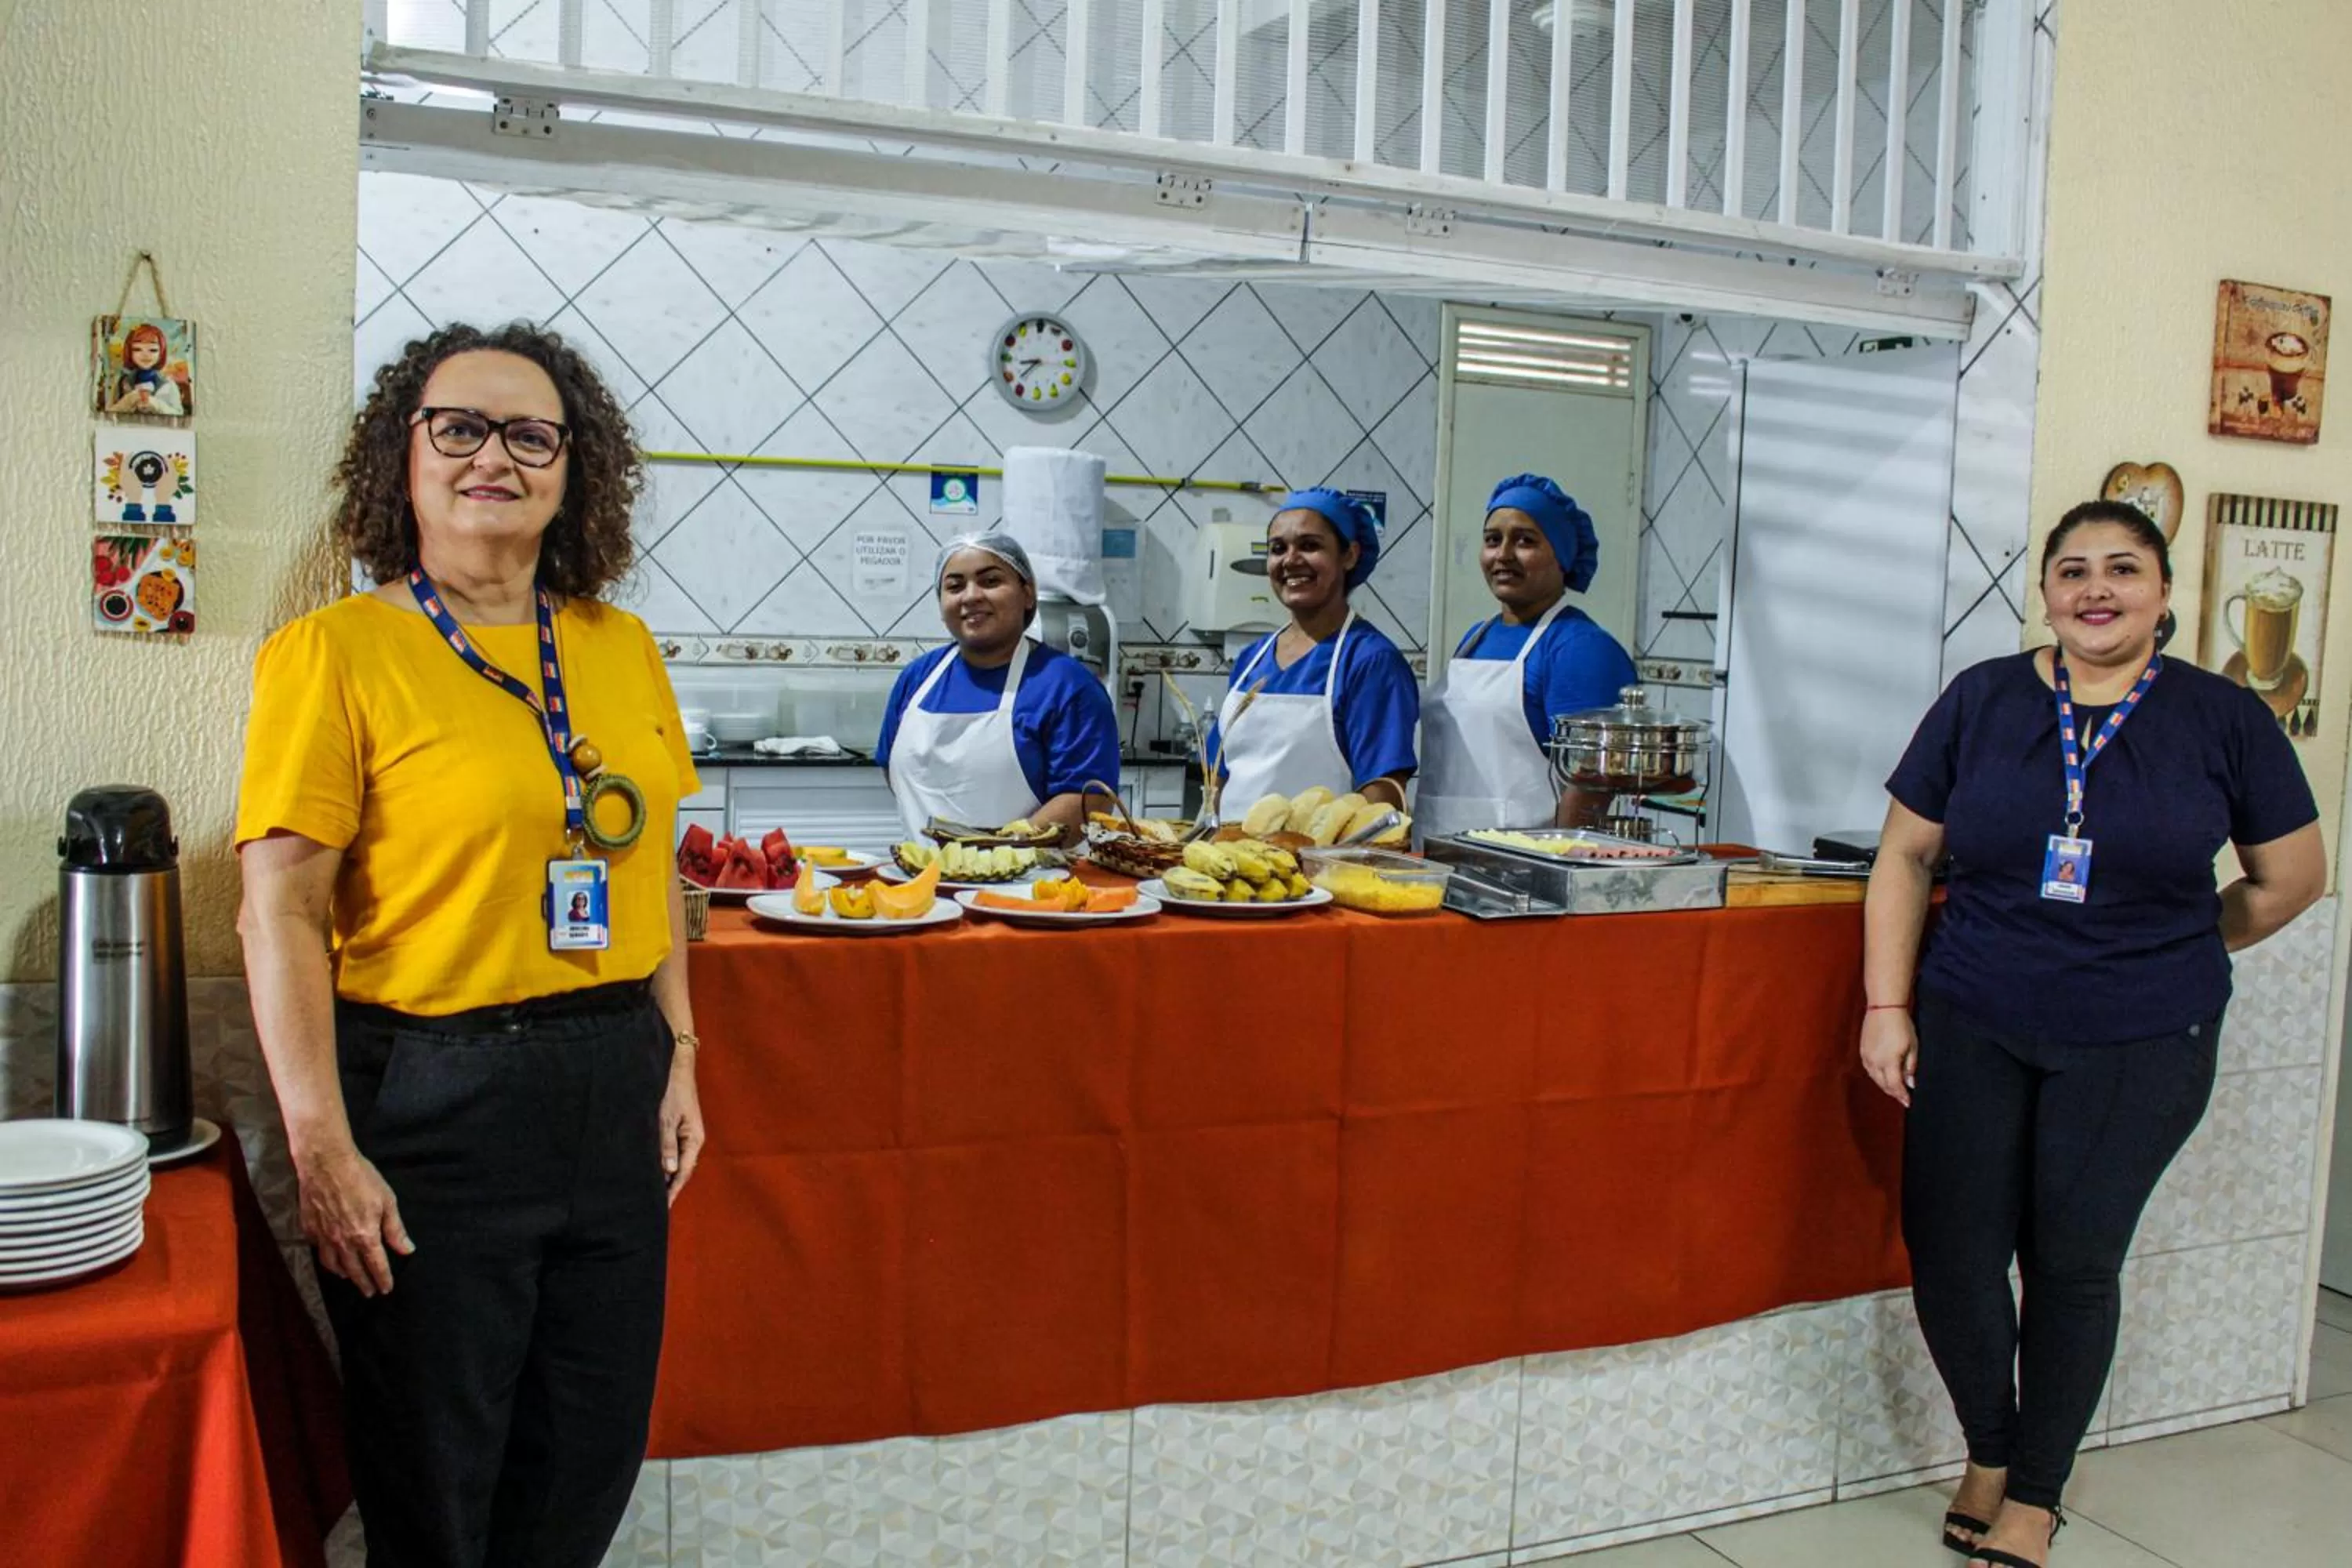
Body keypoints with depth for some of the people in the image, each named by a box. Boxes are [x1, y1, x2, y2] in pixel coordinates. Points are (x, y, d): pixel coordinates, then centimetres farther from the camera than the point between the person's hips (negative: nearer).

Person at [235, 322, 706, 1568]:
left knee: (591, 1459, 16)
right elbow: (281, 914, -12)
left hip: (613, 1089, 5)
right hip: (432, 1099, -5)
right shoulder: (336, 650, -9)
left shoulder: (620, 647, 7)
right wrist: (323, 1149, -16)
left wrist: (678, 1058, 9)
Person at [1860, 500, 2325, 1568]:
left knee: (2073, 1262, 5)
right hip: (1973, 1030, 1)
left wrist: (2175, 952, 13)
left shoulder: (2224, 719, -2)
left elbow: (2291, 877, 9)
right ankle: (1988, 1451, 29)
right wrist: (1888, 1003, -2)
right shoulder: (1982, 700, 1)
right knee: (1950, 1255, 0)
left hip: (2139, 1048, -1)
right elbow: (1906, 856, 3)